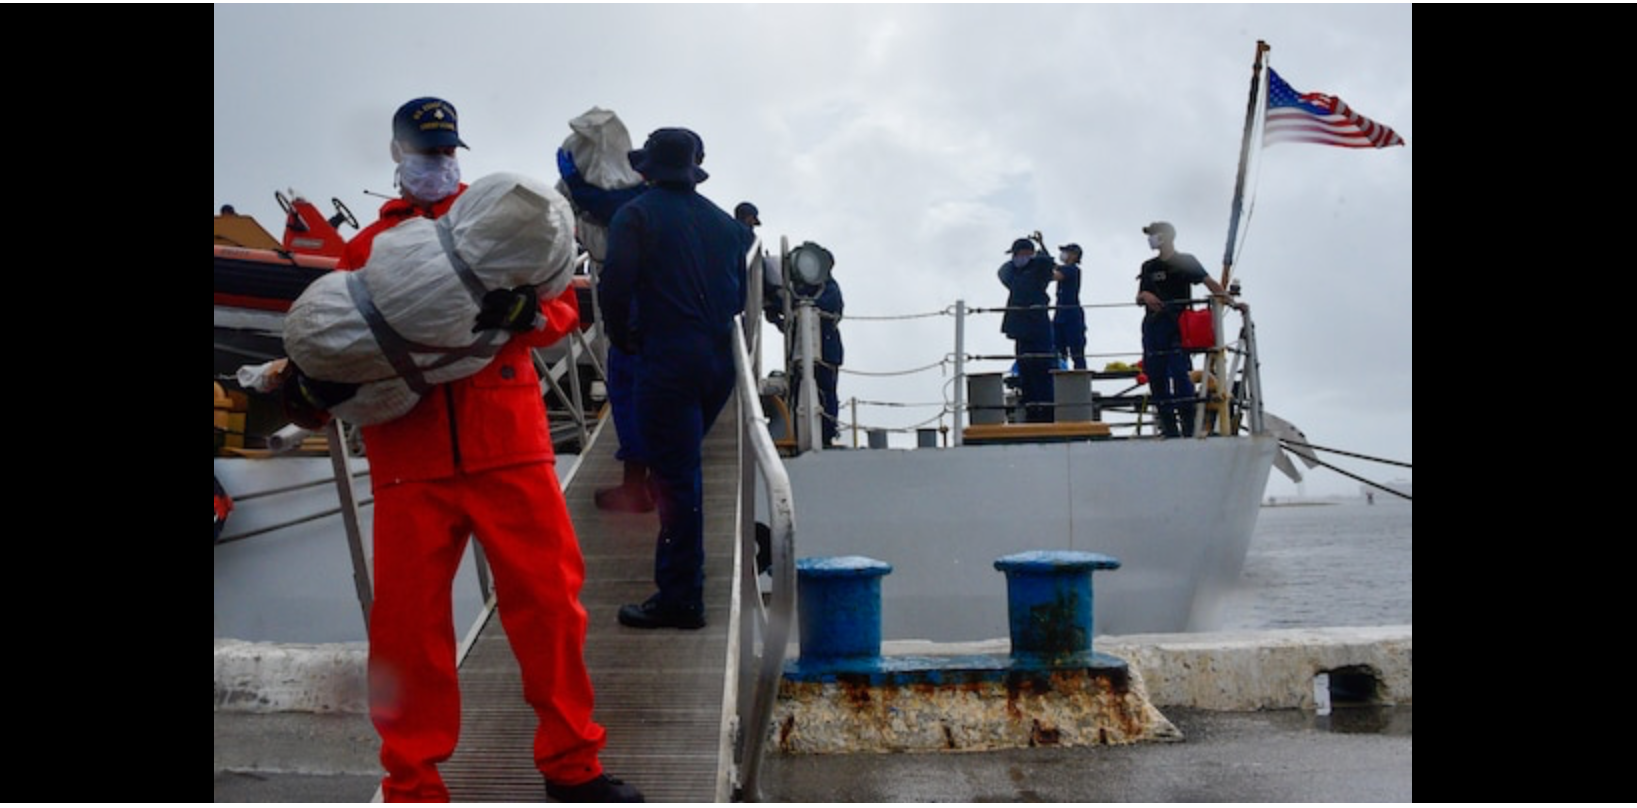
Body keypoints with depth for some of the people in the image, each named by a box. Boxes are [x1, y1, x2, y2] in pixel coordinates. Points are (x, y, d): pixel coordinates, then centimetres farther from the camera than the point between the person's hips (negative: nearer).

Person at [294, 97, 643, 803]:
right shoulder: (365, 248, 18)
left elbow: (564, 306, 6)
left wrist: (525, 311, -15)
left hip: (508, 446, -1)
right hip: (410, 460, 1)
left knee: (547, 596, -1)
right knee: (407, 617, 2)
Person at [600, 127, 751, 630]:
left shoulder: (637, 215, -2)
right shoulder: (724, 222, 15)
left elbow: (615, 286, -10)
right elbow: (740, 292, 16)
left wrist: (622, 337, 6)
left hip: (668, 360, -6)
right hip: (720, 358, 6)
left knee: (676, 477, -4)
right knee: (683, 468, 20)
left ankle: (680, 599, 0)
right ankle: (677, 578, 30)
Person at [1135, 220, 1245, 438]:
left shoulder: (1186, 262, 4)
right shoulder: (1149, 267, 17)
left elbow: (1209, 282, -6)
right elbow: (1139, 298, 17)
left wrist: (1231, 301, -19)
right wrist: (1145, 296, -7)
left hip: (1178, 327, -5)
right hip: (1153, 328, 5)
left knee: (1180, 376, -13)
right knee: (1156, 377, 2)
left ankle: (1189, 427, -8)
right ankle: (1169, 429, 8)